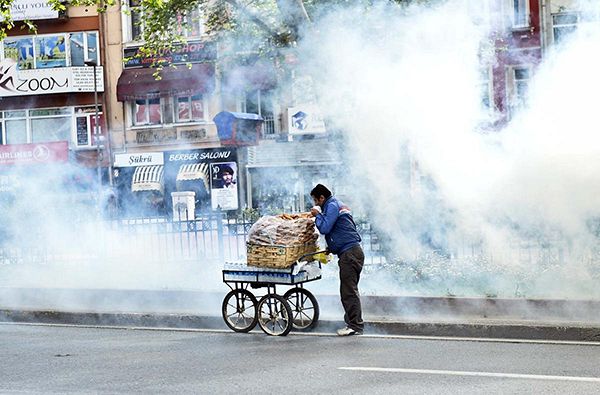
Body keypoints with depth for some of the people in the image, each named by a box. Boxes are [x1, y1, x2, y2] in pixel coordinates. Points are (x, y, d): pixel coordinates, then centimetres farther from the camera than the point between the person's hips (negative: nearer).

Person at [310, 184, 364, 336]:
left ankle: (355, 326, -11)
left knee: (349, 291, -10)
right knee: (349, 290, 12)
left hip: (349, 253, -11)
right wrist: (331, 248, 19)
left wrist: (317, 215, -1)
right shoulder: (338, 205, 25)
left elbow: (324, 228, -16)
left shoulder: (332, 206, -7)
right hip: (352, 251, 11)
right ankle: (353, 323, 14)